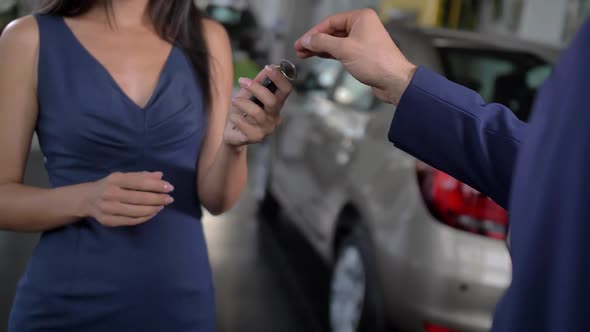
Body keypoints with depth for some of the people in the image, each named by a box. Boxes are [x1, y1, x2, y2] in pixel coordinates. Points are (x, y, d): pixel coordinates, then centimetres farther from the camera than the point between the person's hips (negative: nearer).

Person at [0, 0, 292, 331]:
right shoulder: (30, 39, -8)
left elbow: (216, 198, -4)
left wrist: (233, 144, -23)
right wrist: (84, 199, -23)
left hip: (180, 301, 2)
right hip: (66, 305, -2)